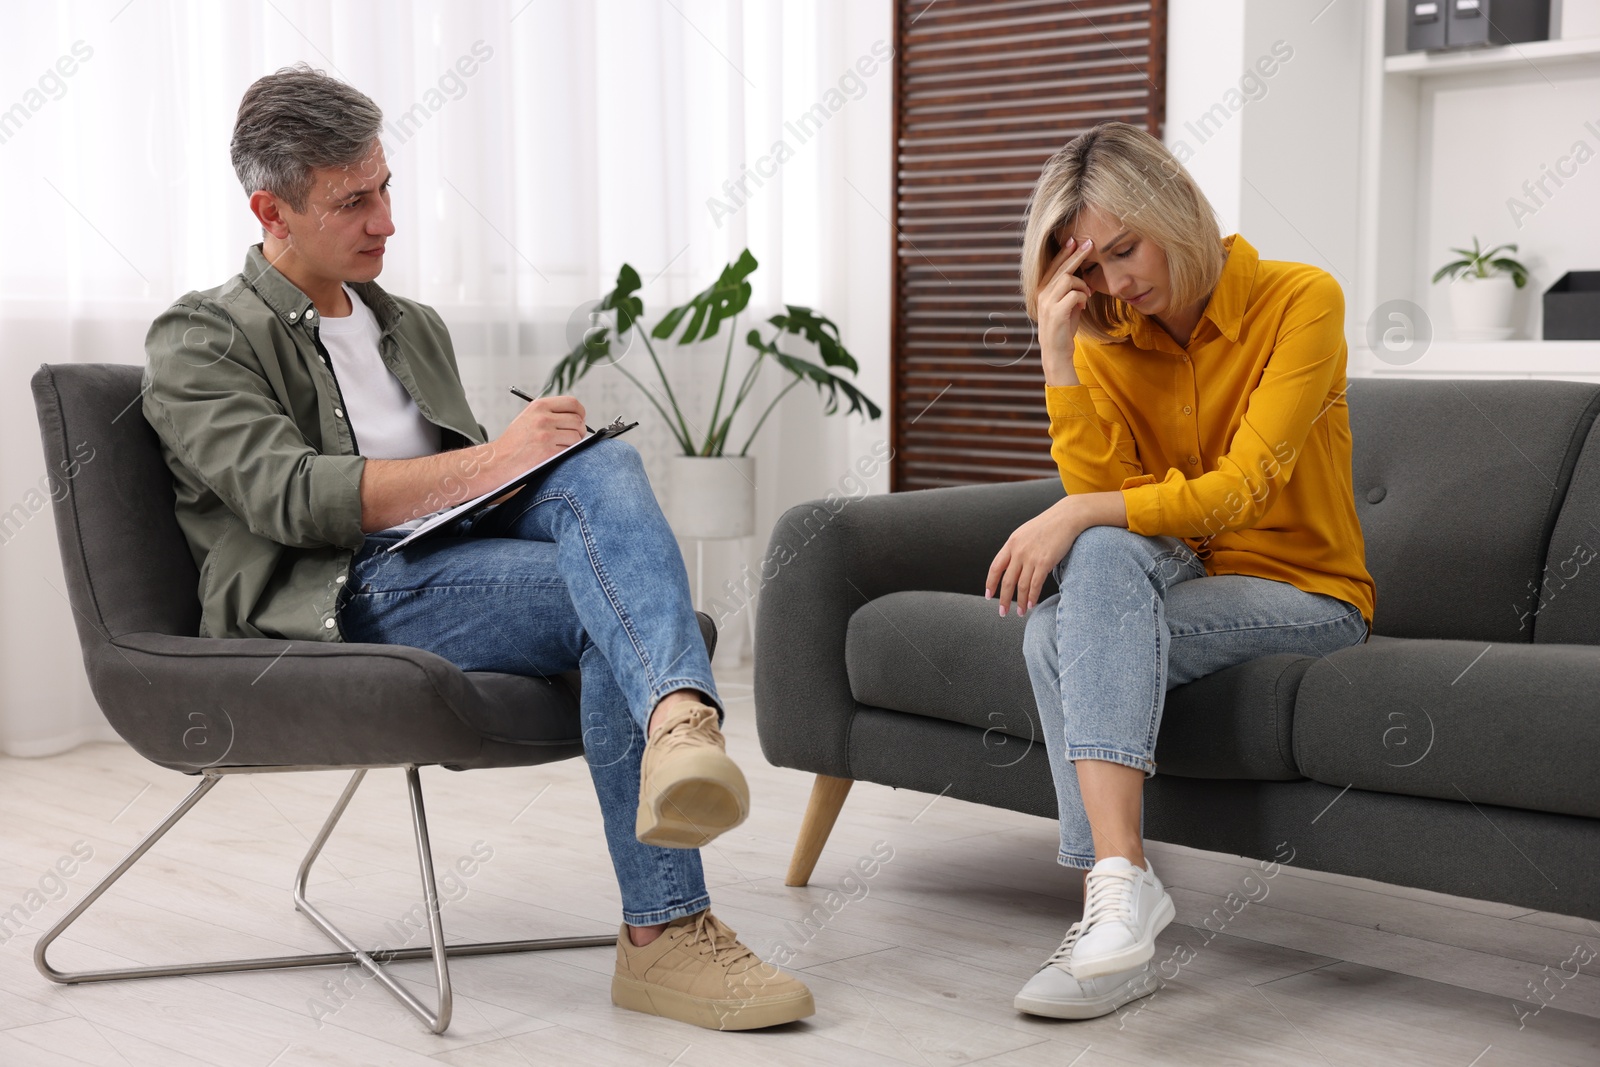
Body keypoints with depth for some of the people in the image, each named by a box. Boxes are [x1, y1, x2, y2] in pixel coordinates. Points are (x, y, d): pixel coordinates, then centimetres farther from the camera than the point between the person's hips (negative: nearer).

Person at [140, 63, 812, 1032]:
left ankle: (680, 720, -54)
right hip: (351, 597, -6)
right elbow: (291, 497, -12)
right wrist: (489, 460, -16)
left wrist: (548, 457, 6)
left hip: (462, 556, 6)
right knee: (616, 595, -29)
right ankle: (667, 928, -38)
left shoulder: (414, 327, 30)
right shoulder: (200, 343, 6)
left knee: (606, 464, -28)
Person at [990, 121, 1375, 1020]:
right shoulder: (1107, 341, 5)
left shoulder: (1301, 300, -10)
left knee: (1098, 568, -31)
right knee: (1056, 632, -29)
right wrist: (1059, 352, -15)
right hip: (1184, 588, 4)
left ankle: (1116, 879, -38)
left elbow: (1240, 492, -19)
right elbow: (1099, 492, -9)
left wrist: (1077, 517, -27)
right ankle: (1120, 902, -34)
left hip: (1305, 596, -4)